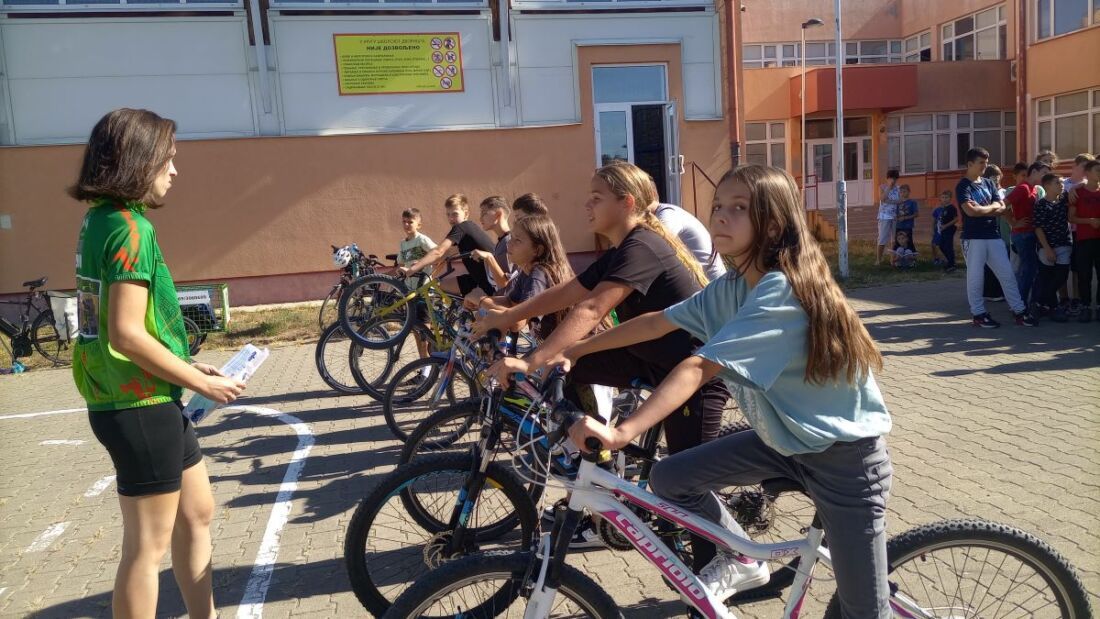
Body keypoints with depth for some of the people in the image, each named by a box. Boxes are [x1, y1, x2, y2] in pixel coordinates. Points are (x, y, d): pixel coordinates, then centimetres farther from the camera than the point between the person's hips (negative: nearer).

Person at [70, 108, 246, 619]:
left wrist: (186, 366, 11)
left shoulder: (100, 219, 11)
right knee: (148, 544, 3)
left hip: (144, 401, 9)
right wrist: (203, 383, -14)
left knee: (196, 513, 19)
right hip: (141, 406, -9)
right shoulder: (131, 227, -18)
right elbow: (127, 334, -24)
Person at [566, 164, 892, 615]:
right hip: (783, 438, 8)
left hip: (844, 452, -7)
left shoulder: (782, 290, -29)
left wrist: (623, 433, -41)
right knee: (670, 478, 0)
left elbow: (700, 367, -36)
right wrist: (575, 351, 4)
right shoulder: (730, 286, -3)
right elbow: (659, 322, 4)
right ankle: (742, 561, 22)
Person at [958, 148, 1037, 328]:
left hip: (994, 236, 6)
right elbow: (970, 211, -20)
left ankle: (1019, 311, 11)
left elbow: (1001, 208, 7)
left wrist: (981, 209, -10)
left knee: (1007, 274, 6)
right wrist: (991, 207, -3)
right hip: (973, 238, -6)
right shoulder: (963, 186, -5)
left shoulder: (988, 183, 14)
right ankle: (978, 313, 10)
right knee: (975, 277, 0)